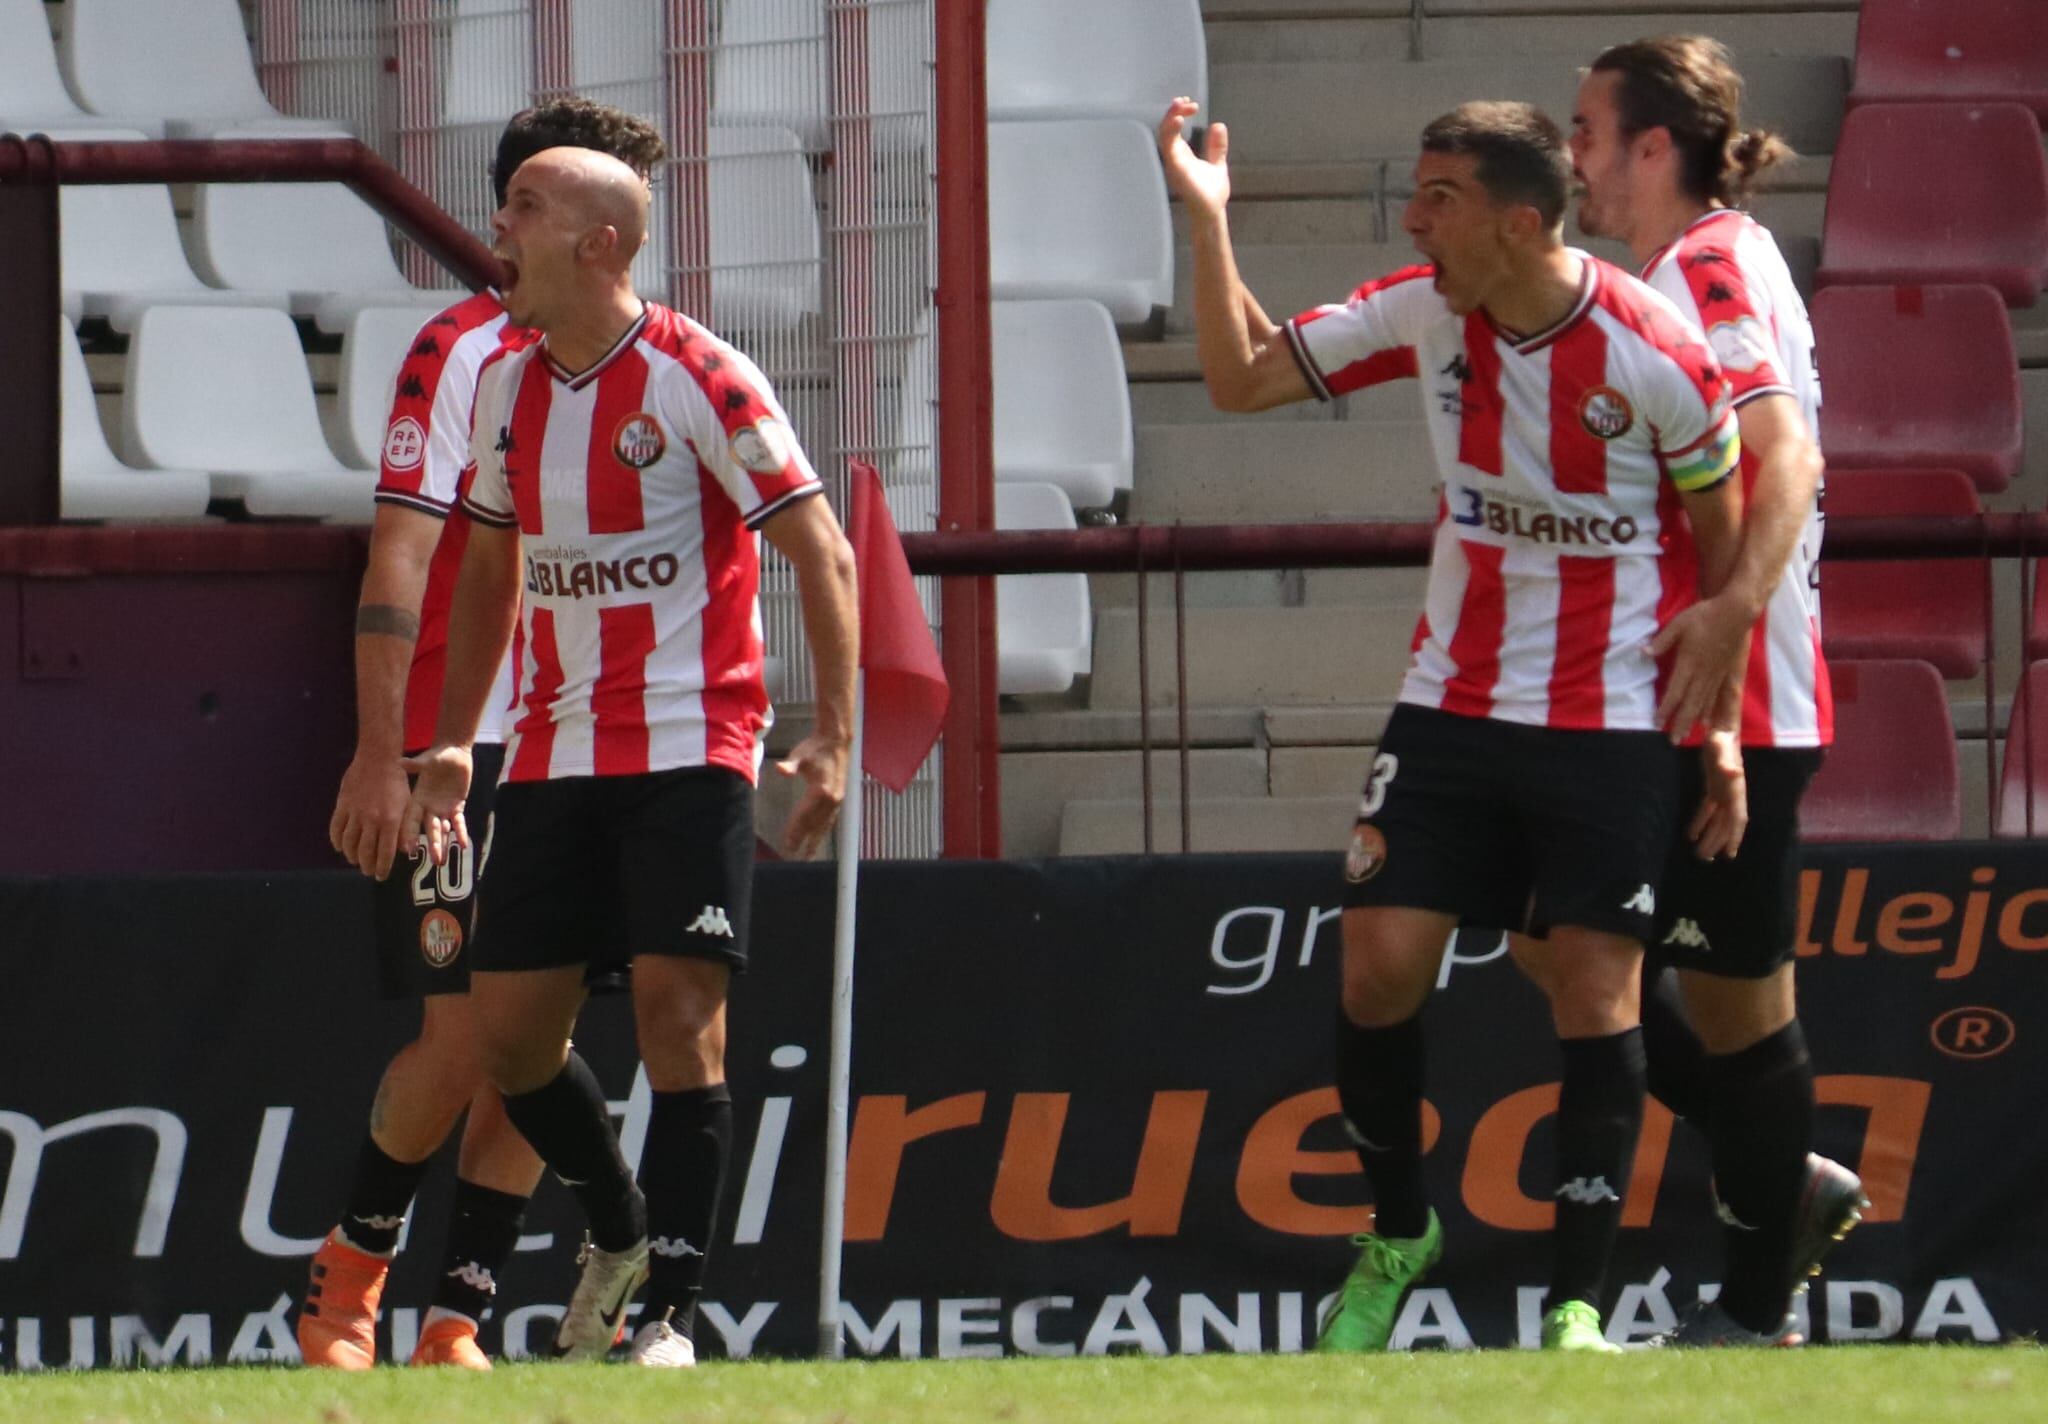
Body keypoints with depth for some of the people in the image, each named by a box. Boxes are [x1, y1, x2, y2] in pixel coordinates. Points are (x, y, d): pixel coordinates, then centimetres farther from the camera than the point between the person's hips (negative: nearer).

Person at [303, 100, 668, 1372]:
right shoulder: (462, 353, -6)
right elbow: (398, 563, -10)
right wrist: (383, 753, -17)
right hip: (461, 752, -6)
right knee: (460, 1036, -8)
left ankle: (457, 1323, 5)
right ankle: (354, 1266, 14)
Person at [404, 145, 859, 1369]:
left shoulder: (699, 380, -11)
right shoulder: (505, 387, 9)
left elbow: (822, 552, -9)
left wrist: (833, 737, -17)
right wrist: (452, 742, 19)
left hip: (691, 750, -6)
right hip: (553, 755, 6)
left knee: (678, 1016, -12)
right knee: (511, 1033, 3)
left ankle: (672, 1314, -7)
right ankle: (620, 1232, 27)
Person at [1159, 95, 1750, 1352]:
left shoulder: (1654, 354, -15)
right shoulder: (1422, 314, -2)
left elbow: (1725, 541, -4)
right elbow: (1242, 376, 7)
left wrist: (1723, 733, -4)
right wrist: (1207, 218, -5)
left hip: (1611, 720, -4)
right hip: (1452, 708, 4)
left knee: (1595, 992, -6)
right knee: (1380, 960, -4)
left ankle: (1580, 1306, 0)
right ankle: (1398, 1233, 19)